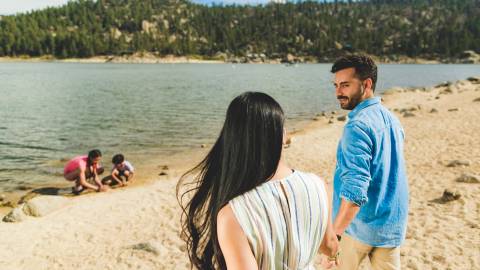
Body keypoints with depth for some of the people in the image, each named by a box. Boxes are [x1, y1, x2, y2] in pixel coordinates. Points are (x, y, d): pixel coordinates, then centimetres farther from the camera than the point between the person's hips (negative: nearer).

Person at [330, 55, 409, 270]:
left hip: (360, 225, -7)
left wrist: (334, 234, -31)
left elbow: (355, 189, -30)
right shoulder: (391, 119, 6)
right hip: (392, 225, 7)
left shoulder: (358, 125, -21)